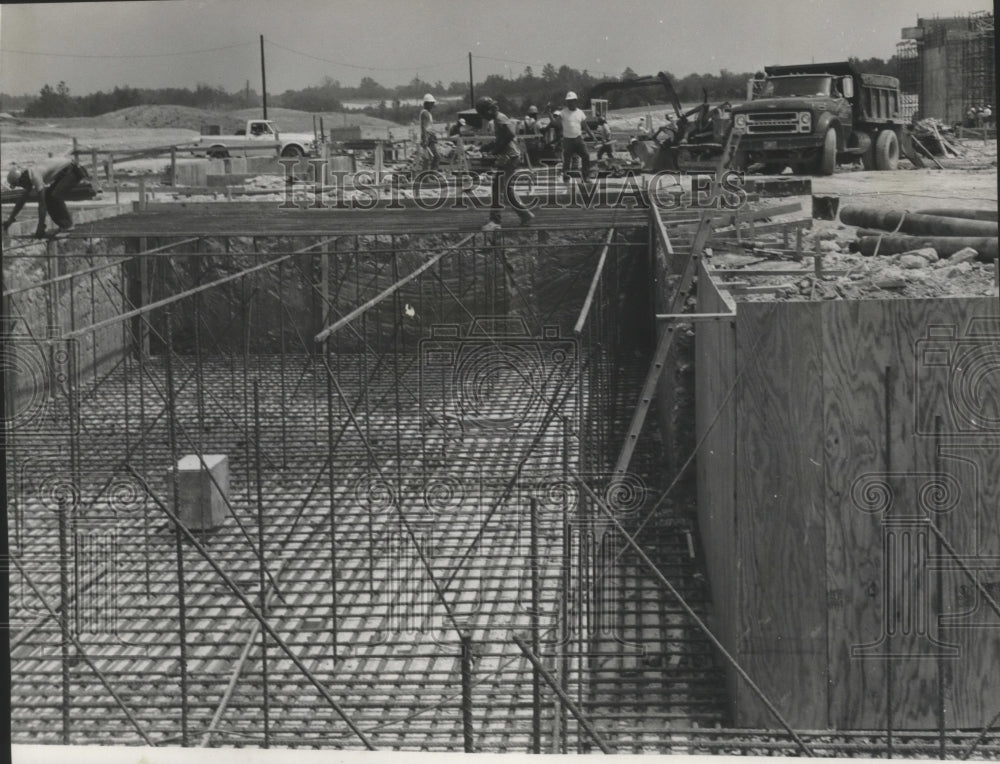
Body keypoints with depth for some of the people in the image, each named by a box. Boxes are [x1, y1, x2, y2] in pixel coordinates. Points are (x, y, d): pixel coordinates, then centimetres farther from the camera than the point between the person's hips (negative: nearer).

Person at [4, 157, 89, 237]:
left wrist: (40, 227, -23)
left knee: (55, 196, -20)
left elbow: (42, 203, -26)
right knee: (48, 196, 4)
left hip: (72, 170, -10)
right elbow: (22, 200, 17)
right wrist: (10, 219, 18)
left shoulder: (35, 176, -25)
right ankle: (63, 224, 7)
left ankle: (67, 225, -10)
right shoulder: (29, 176, 6)